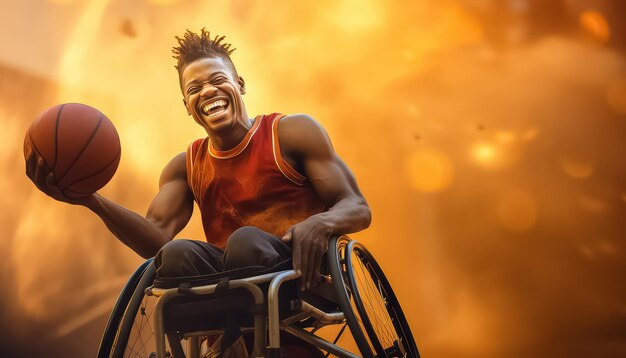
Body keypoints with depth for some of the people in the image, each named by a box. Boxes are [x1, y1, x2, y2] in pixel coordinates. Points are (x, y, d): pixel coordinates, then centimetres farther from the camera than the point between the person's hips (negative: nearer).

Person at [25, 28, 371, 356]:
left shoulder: (292, 132, 2)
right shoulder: (185, 167, 14)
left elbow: (358, 207, -1)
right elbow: (157, 237, -3)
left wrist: (320, 222, -26)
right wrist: (91, 199, -21)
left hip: (299, 274, -3)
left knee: (246, 240, -33)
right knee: (175, 255, -28)